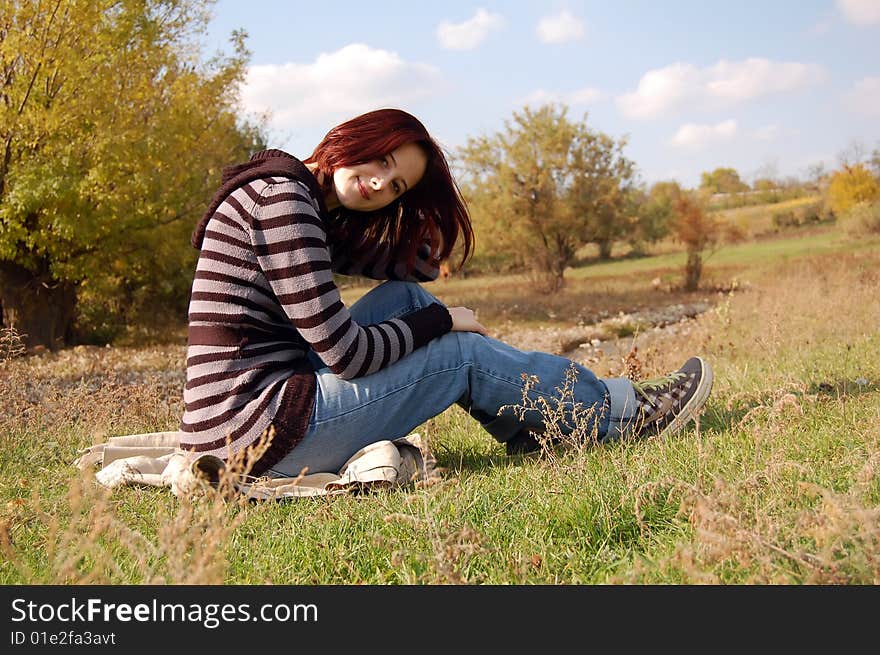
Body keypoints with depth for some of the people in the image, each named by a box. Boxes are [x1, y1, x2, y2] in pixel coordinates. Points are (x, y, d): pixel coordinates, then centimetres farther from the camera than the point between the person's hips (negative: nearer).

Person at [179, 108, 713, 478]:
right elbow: (346, 353, -20)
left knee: (405, 295, 11)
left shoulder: (315, 213, 12)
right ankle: (626, 413, 16)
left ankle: (530, 430, 18)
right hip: (258, 432, -9)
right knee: (465, 353, -3)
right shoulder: (281, 197, -17)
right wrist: (442, 320, -5)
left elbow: (419, 264, 19)